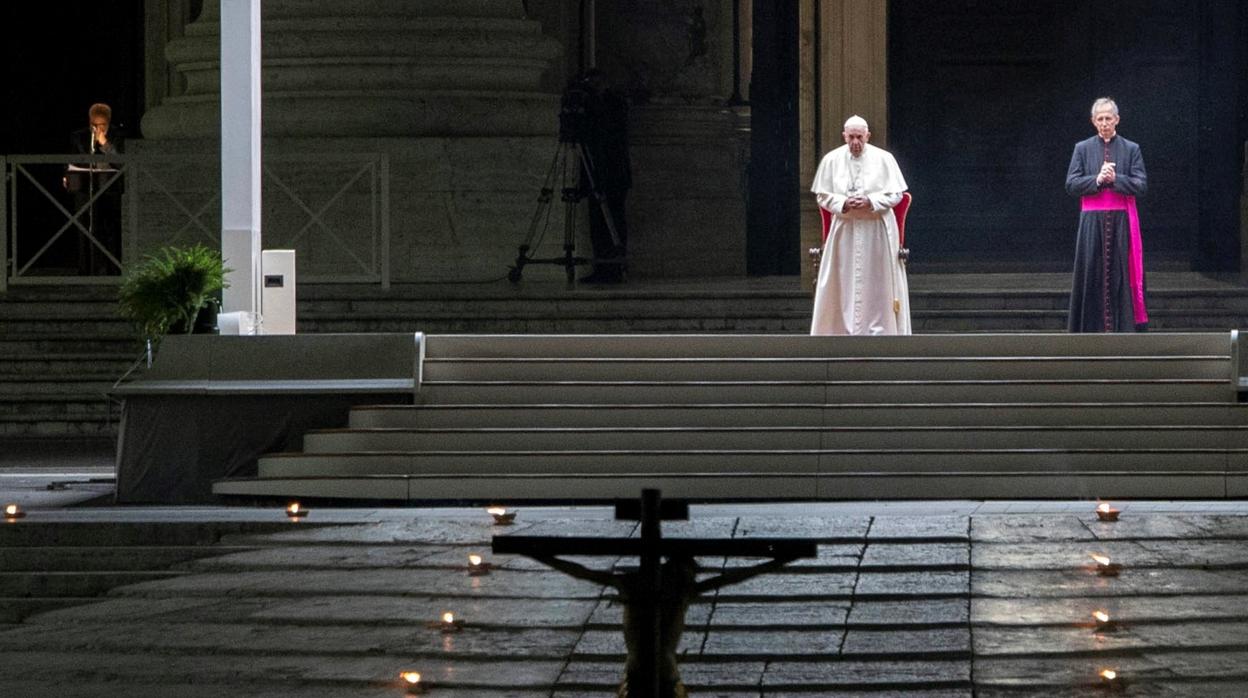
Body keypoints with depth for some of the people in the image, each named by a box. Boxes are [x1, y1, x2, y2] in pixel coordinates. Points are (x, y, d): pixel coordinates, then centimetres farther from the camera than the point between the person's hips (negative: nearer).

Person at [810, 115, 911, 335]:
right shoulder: (832, 160, 2)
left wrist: (871, 201, -16)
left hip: (876, 229, -1)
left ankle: (878, 329, 4)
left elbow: (896, 193, 0)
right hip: (844, 230, 1)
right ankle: (843, 329, 3)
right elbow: (822, 195, 5)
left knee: (876, 282, 0)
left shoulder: (883, 159, -2)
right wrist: (843, 203, -14)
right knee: (844, 283, 0)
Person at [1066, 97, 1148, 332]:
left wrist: (1115, 179, -13)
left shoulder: (1131, 149, 7)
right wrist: (1097, 179, -13)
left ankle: (1123, 327, -2)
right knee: (1092, 274, -2)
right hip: (1092, 222, 0)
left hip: (1122, 220, 0)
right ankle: (1093, 328, 0)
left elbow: (1141, 186, 0)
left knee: (1121, 275, -3)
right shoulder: (1082, 149, 8)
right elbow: (1071, 185, 1)